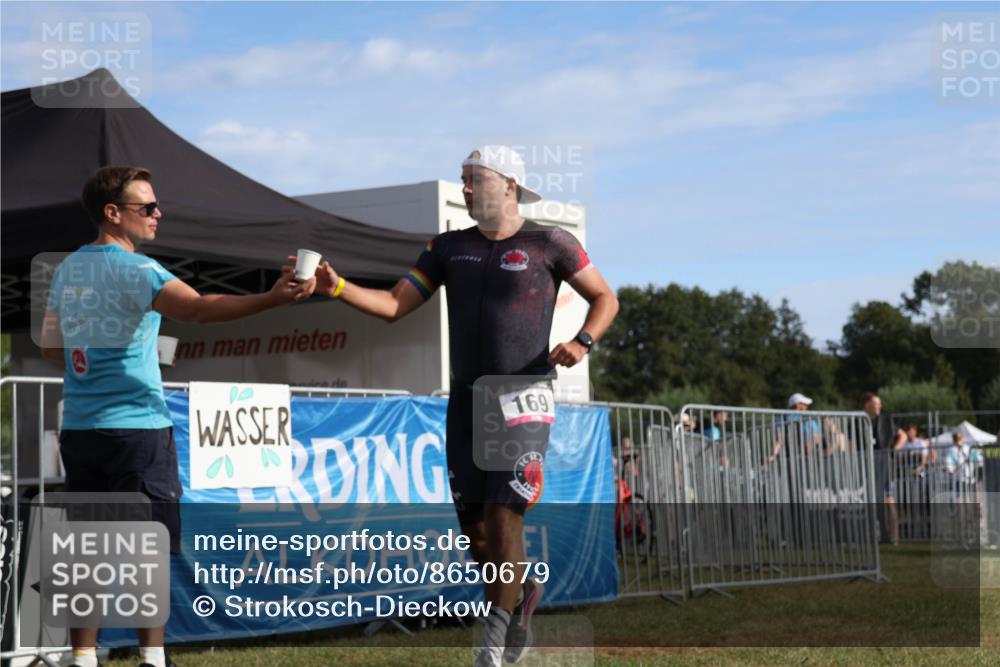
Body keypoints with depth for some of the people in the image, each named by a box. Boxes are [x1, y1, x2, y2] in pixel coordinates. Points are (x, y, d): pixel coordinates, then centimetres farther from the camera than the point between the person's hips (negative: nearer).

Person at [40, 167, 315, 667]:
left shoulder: (66, 270, 11)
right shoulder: (133, 269, -12)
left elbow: (52, 349, 17)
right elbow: (198, 308, -29)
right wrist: (273, 298, -37)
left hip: (78, 428, 7)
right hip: (136, 425, -7)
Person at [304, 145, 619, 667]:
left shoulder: (548, 244, -1)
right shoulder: (449, 247, 10)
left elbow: (604, 298, 7)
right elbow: (393, 306, 5)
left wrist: (583, 341, -11)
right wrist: (337, 287, -10)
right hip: (466, 402, 5)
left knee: (503, 516, -12)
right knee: (473, 527, 5)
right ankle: (521, 591, 33)